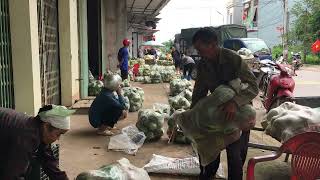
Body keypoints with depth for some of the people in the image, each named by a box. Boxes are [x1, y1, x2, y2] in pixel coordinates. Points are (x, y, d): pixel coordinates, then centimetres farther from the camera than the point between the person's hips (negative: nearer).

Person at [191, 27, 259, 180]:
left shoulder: (233, 59, -26)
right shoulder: (202, 65, -8)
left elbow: (253, 86, -31)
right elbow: (199, 93, 1)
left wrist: (235, 102, -48)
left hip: (239, 110, -5)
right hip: (218, 109, 5)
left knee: (234, 152, -3)